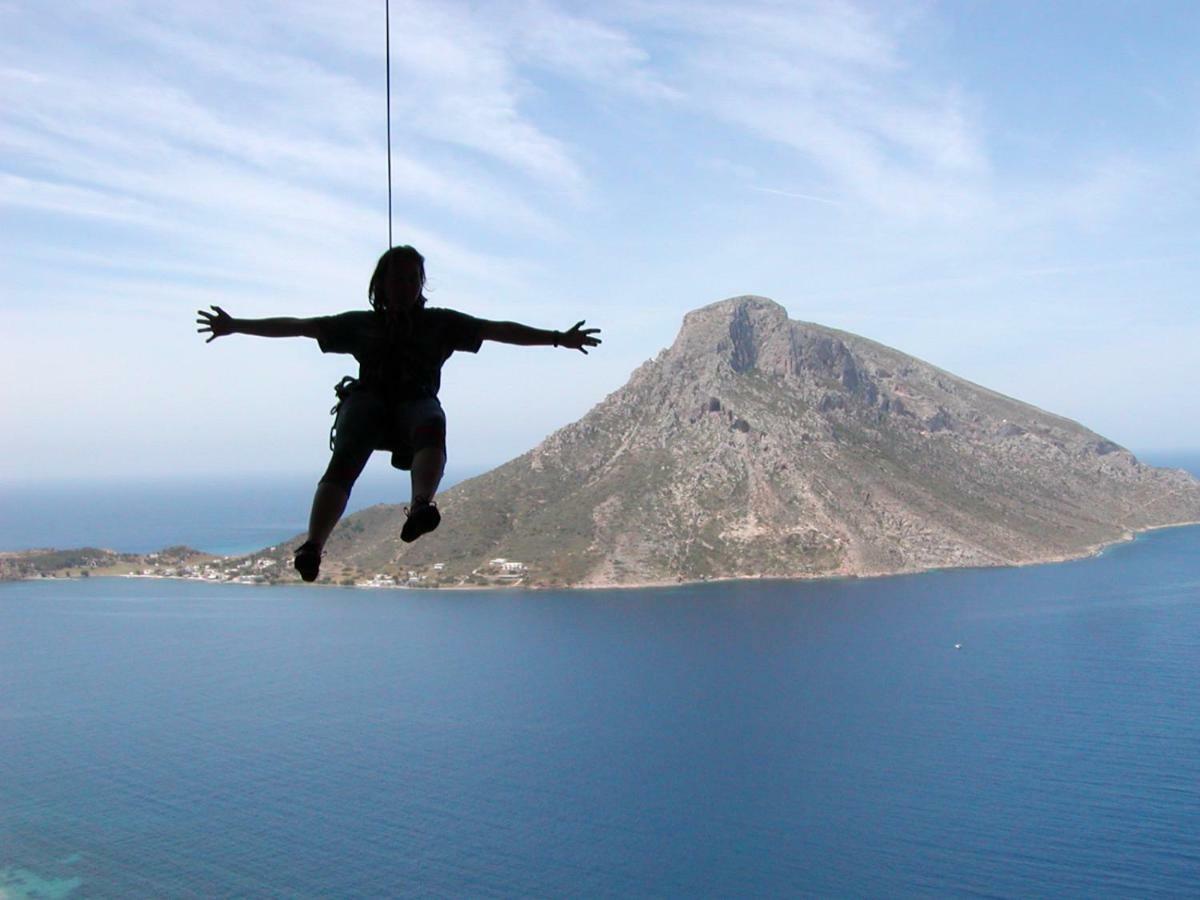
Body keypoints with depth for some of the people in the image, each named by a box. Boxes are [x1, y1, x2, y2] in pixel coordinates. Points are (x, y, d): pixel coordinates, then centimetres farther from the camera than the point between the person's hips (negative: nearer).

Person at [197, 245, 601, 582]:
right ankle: (312, 548, -49)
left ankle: (421, 508, -64)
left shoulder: (440, 322, 23)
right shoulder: (361, 324, 25)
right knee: (345, 458, -31)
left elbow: (500, 330, 16)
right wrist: (237, 325, 20)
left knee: (432, 425, -38)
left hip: (417, 403, 0)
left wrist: (557, 337, 7)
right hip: (368, 400, 0)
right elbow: (297, 326, 24)